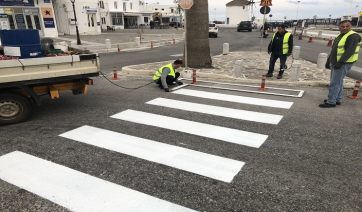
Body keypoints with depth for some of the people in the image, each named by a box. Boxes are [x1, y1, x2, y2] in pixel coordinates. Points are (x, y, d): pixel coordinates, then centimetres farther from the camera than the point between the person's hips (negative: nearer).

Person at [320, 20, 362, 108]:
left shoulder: (353, 36, -13)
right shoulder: (339, 36, 16)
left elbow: (350, 51, -22)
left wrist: (340, 62, -27)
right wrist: (328, 61, 20)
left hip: (344, 64, -9)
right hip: (334, 63, 9)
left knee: (334, 83, -10)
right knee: (338, 82, 15)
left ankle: (331, 102, -6)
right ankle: (337, 100, 25)